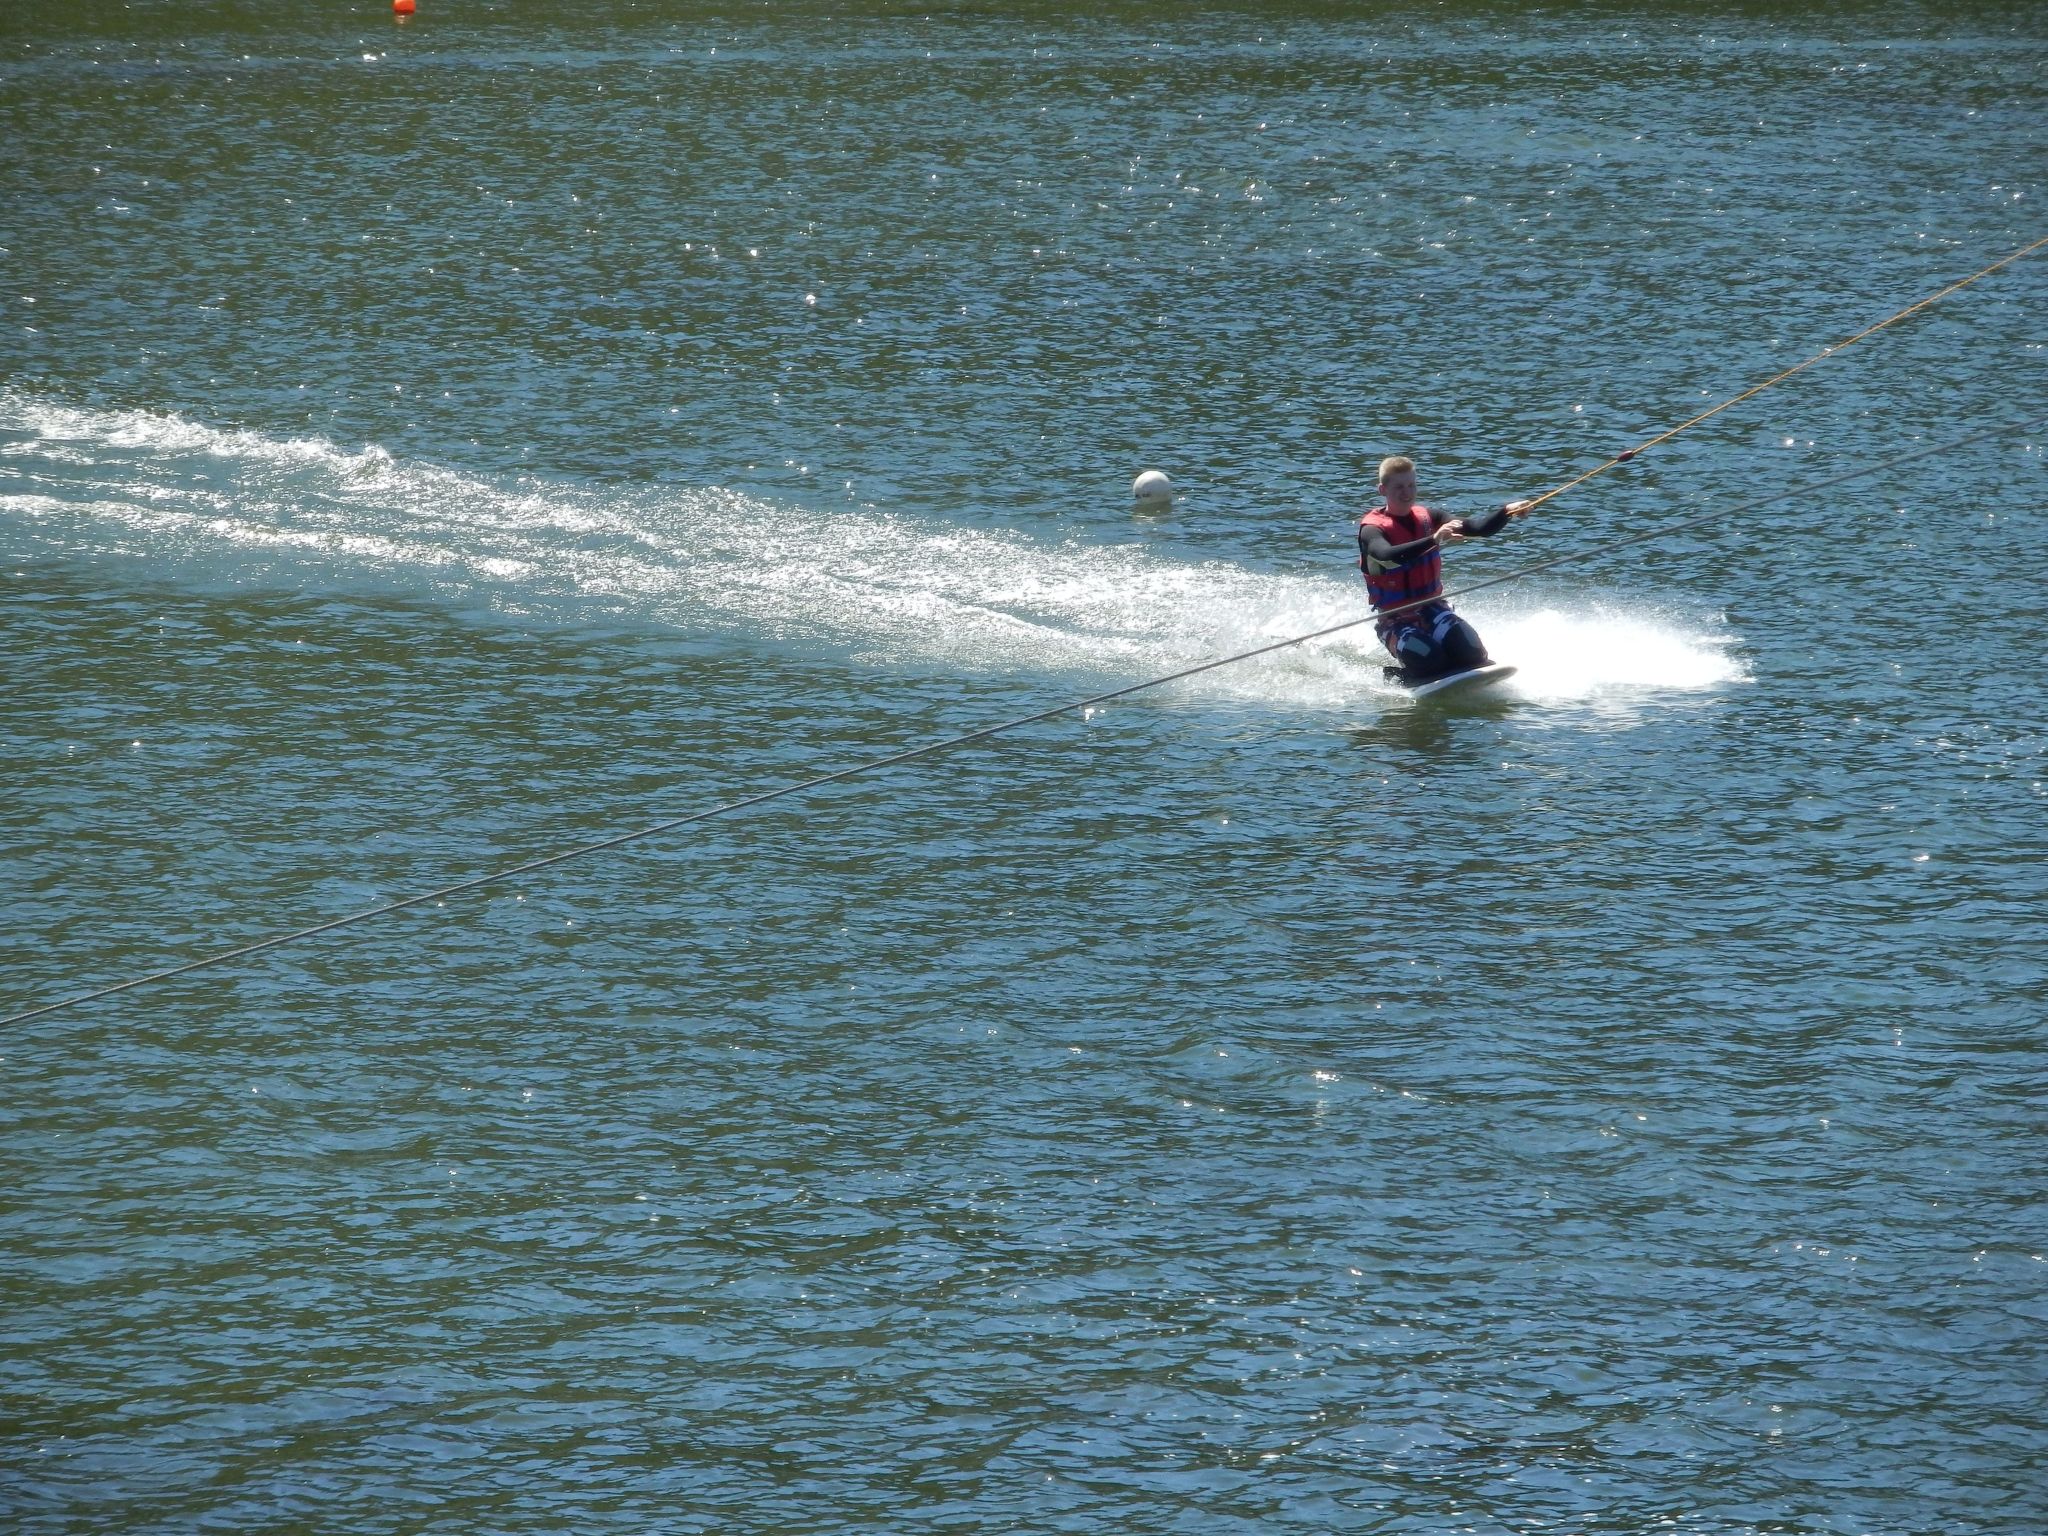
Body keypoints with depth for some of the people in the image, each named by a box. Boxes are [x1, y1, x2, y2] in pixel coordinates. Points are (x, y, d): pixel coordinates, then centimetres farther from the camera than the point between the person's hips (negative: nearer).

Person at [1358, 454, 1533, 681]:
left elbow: (1479, 528, -5)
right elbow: (1387, 557, -34)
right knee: (1428, 658, -29)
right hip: (1395, 620, -4)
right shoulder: (1372, 529, -10)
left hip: (1431, 609, 4)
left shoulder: (1427, 519, 6)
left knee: (1468, 650, -26)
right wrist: (1433, 539, -45)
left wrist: (1506, 512, -25)